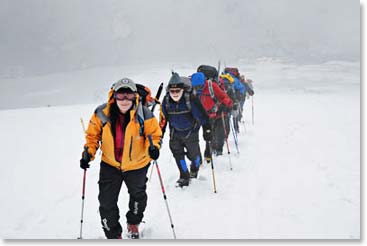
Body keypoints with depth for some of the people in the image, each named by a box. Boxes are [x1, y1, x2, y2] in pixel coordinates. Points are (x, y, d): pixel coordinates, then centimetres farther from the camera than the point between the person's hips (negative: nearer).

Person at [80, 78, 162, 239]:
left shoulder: (143, 115, -20)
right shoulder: (102, 113, -16)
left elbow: (154, 133, -9)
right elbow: (93, 135, -3)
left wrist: (153, 147, -29)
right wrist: (88, 152, -16)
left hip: (136, 165, 0)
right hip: (110, 164, 0)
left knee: (138, 196, 24)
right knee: (106, 201, 2)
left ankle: (133, 223, 55)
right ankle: (113, 235, 25)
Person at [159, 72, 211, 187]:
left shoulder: (191, 99, -25)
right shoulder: (166, 101, -13)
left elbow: (202, 115, -19)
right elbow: (163, 119, 1)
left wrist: (207, 130, -21)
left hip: (190, 132, -3)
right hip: (175, 132, 3)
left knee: (193, 153, 10)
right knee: (177, 153, -2)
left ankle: (194, 170, 43)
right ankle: (184, 177, 14)